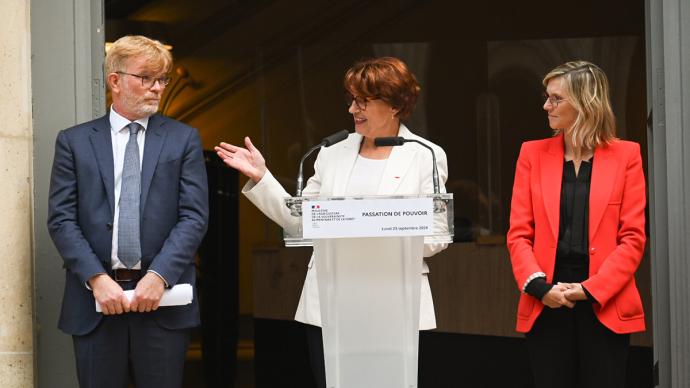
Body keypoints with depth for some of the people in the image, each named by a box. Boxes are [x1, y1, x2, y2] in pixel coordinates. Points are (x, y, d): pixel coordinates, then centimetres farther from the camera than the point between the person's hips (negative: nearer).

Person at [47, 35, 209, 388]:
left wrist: (158, 277, -12)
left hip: (163, 297, 0)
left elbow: (194, 216, 0)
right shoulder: (74, 141, 8)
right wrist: (97, 279, -12)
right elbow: (61, 219, 1)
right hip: (95, 297, 0)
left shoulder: (184, 139, 9)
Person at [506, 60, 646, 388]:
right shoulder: (533, 154, 8)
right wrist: (539, 286, -10)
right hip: (546, 306, 2)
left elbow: (633, 237, -2)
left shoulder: (625, 155, 2)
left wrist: (591, 289, -12)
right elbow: (519, 234, 5)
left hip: (605, 307, -2)